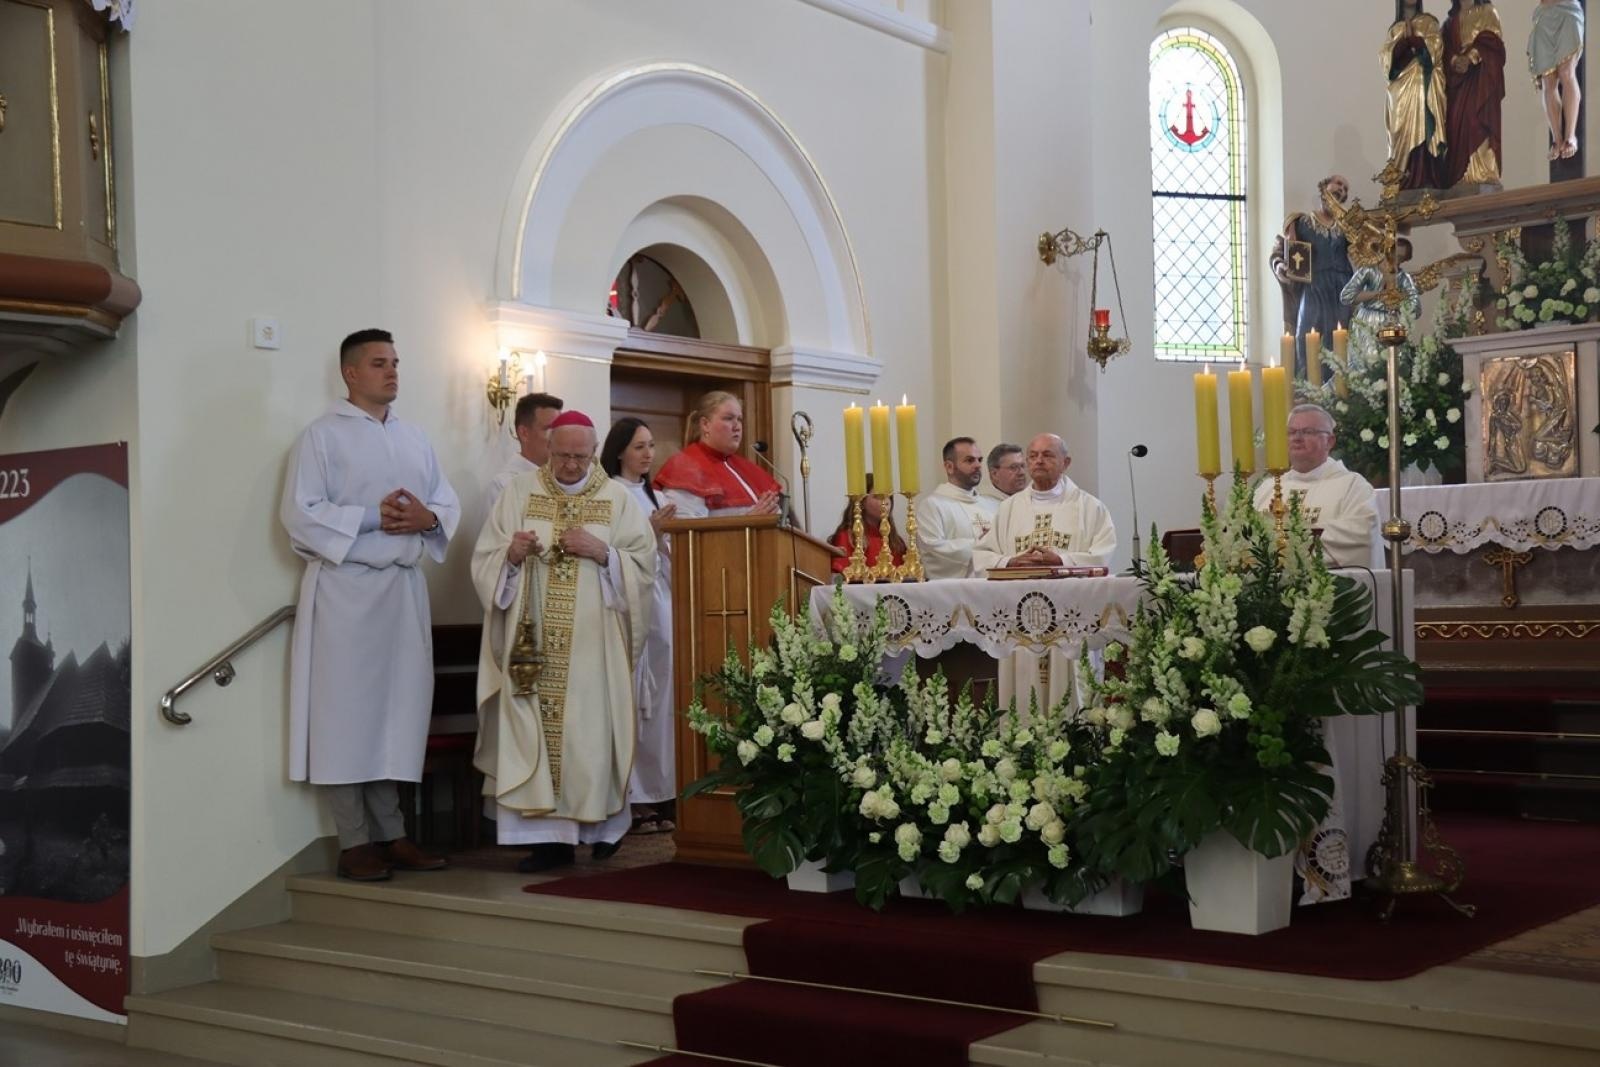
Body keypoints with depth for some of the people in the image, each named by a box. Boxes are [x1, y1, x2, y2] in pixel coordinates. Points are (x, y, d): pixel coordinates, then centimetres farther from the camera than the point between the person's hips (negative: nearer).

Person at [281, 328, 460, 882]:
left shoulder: (415, 438, 17)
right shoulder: (322, 436, -1)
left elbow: (449, 505, 14)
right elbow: (300, 514, -10)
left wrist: (427, 518, -8)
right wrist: (373, 517, -16)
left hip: (404, 587, 6)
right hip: (346, 588, -6)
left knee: (398, 709, 6)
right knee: (347, 711, -3)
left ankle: (390, 832, 14)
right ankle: (354, 841, 2)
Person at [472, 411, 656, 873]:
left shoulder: (618, 498, 7)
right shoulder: (519, 493, 8)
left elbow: (644, 565, 1)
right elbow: (484, 561, 5)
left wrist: (603, 552, -15)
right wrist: (510, 554, -15)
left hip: (594, 644, -1)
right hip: (532, 642, 1)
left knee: (591, 730, 0)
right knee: (532, 731, -6)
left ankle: (602, 826, 14)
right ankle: (547, 833, -3)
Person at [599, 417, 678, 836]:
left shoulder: (652, 496, 20)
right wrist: (651, 529, -15)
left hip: (660, 601, 7)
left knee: (658, 695, 3)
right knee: (632, 696, -10)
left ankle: (656, 793, 6)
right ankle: (631, 798, -7)